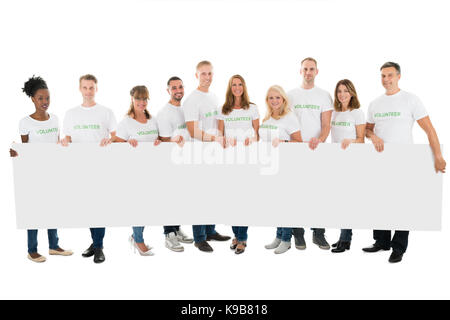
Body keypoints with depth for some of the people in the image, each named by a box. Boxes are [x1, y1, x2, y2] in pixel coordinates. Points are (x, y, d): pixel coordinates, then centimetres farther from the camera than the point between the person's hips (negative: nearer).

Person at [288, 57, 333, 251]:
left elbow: (326, 124, -1)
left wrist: (320, 139, -21)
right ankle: (298, 234, 11)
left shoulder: (324, 96, 7)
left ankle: (318, 234, 11)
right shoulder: (291, 95, 9)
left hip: (317, 149, 0)